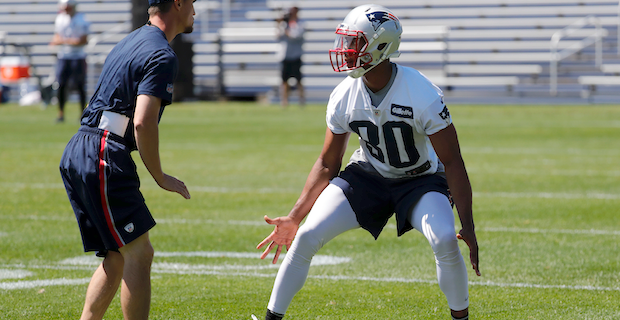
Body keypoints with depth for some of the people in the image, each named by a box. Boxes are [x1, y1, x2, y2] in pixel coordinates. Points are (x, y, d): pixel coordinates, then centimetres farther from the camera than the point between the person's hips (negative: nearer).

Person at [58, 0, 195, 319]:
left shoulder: (131, 42, 20)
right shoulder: (162, 55, -10)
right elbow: (143, 123, -20)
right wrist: (160, 177, -9)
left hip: (75, 155, 10)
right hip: (103, 158, -10)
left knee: (118, 257, 13)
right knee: (139, 253, -8)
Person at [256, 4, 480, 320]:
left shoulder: (422, 96, -28)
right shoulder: (343, 97, -15)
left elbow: (452, 162, -22)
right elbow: (327, 164, -2)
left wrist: (468, 226, -27)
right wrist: (293, 217, -6)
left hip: (420, 179, -3)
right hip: (367, 174, 3)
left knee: (445, 241, -30)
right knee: (306, 237, -13)